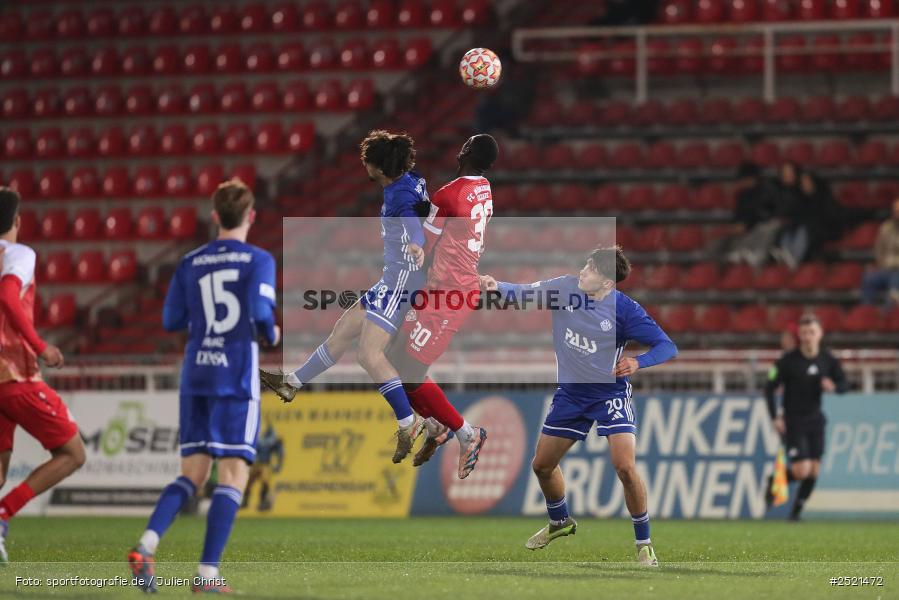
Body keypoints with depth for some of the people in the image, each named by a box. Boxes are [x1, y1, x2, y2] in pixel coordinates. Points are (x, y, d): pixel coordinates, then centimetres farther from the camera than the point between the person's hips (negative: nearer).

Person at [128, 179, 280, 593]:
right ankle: (208, 572, -8)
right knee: (233, 476, -1)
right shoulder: (258, 260, -3)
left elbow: (171, 321, 9)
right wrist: (272, 335, 6)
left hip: (195, 374, 5)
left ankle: (145, 546, -12)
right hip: (236, 377, -5)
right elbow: (260, 312, -16)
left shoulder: (190, 264, 9)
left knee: (192, 475, 10)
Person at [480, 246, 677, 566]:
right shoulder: (565, 287, -8)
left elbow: (667, 346, -19)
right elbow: (524, 293, 2)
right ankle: (560, 522, 44)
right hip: (571, 392, 5)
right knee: (542, 465, 14)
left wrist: (637, 362, -38)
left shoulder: (624, 309, -21)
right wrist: (496, 286, -19)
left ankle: (644, 543, -4)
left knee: (625, 467, -22)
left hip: (610, 392, -5)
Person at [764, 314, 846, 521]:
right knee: (801, 471, -14)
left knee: (814, 471, 1)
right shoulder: (788, 360, -12)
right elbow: (770, 388, -7)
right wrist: (775, 417, -13)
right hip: (793, 422, -4)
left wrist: (833, 386, -15)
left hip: (815, 420, 4)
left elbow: (842, 384, 9)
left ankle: (796, 511, 17)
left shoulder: (828, 360, 0)